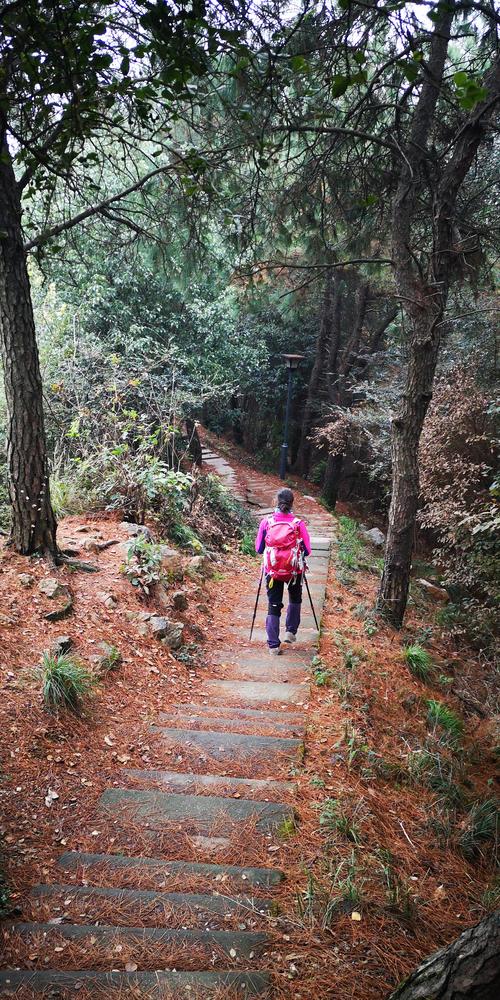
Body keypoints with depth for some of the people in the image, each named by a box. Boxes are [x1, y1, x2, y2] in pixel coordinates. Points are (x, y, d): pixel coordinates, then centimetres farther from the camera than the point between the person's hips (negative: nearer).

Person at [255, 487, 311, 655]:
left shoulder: (266, 522, -7)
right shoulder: (298, 523, -10)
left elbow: (258, 549, -1)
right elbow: (307, 551, -6)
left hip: (272, 570, 0)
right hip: (294, 570, 0)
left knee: (273, 606, 8)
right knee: (295, 600, 27)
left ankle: (273, 645, 6)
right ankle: (290, 632, 28)